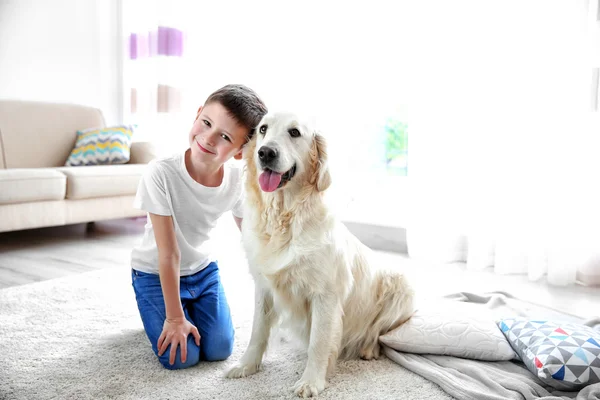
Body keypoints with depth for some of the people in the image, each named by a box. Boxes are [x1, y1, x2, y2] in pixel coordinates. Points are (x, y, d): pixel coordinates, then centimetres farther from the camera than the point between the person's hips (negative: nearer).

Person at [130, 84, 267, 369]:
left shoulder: (237, 179, -17)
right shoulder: (161, 173, -31)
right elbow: (168, 254, -27)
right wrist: (175, 317, -21)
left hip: (203, 270, 4)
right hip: (155, 273, -3)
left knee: (219, 350, -5)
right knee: (181, 357, -14)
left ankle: (191, 308, 24)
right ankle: (161, 315, 18)